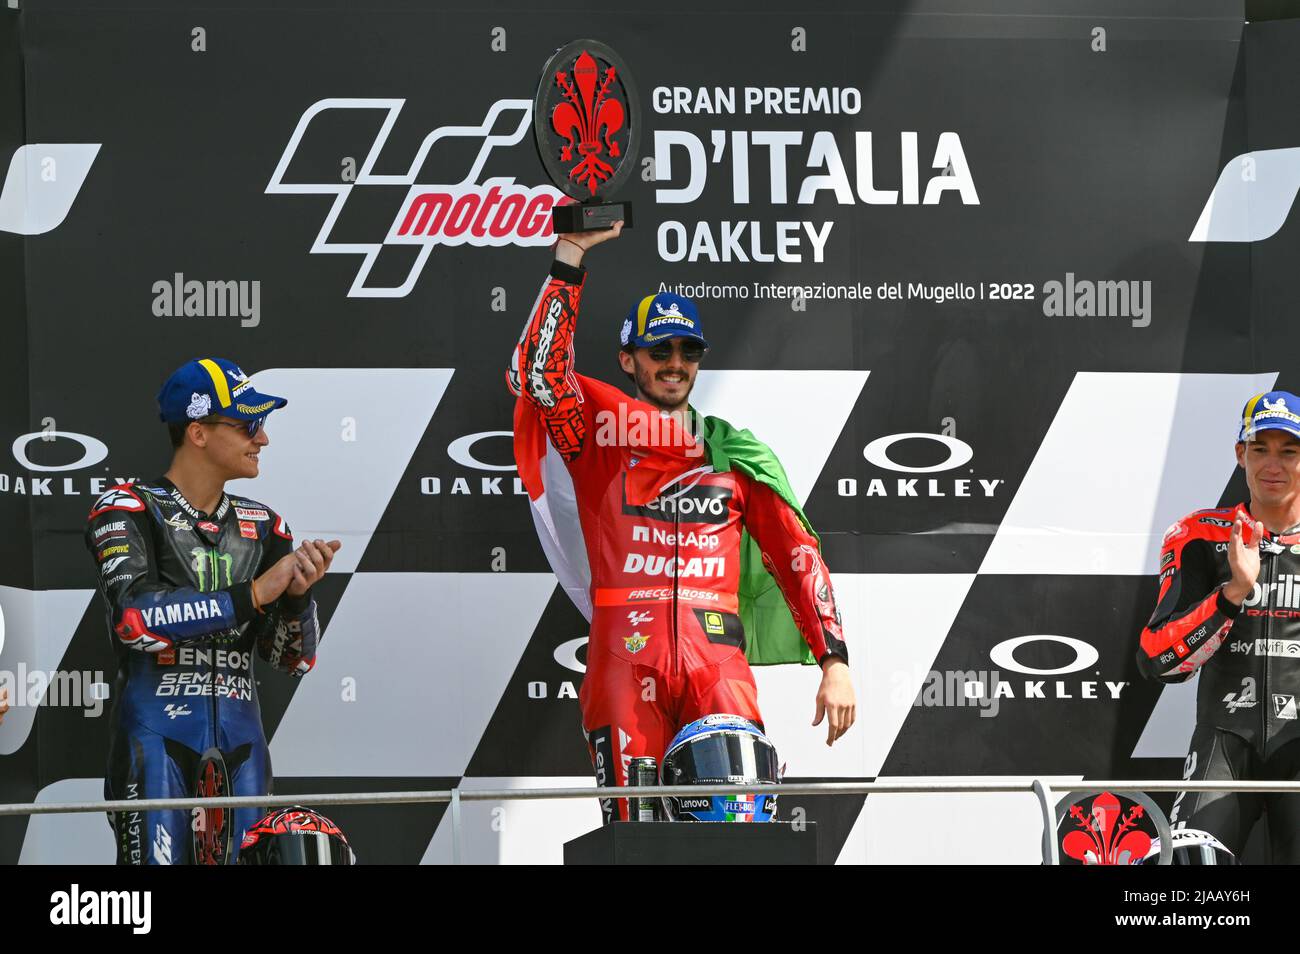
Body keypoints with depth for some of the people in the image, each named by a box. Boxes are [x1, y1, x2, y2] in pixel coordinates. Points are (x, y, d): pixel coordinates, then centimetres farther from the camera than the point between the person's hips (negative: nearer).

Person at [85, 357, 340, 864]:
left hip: (240, 745, 5)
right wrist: (254, 592, -16)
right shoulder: (128, 509, -2)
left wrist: (297, 594, -9)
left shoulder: (263, 526, 12)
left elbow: (294, 659, 11)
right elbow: (136, 618, -19)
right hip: (155, 735, -5)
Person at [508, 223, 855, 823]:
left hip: (716, 661, 1)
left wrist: (834, 660, 6)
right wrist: (571, 253, -7)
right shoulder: (601, 435, 12)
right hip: (626, 659, -1)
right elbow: (540, 368, -5)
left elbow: (798, 554, 16)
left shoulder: (734, 454, 18)